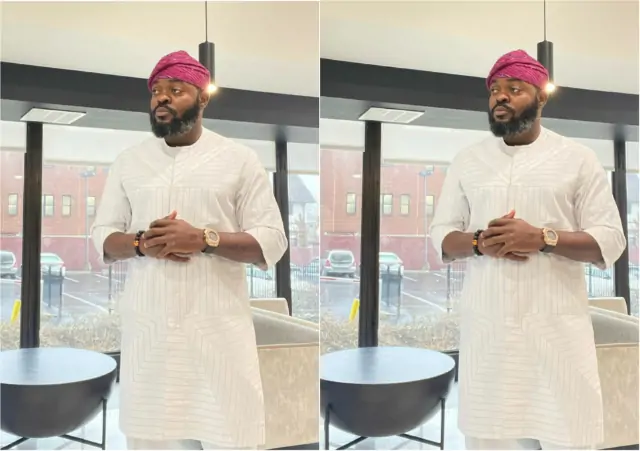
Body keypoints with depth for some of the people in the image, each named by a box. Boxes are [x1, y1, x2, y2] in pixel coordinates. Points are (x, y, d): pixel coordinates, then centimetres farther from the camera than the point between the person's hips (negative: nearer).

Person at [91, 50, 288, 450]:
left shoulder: (239, 159, 0)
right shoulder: (128, 161, 10)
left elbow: (272, 241, -4)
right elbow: (103, 237, 11)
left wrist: (203, 239, -18)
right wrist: (141, 243, -12)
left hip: (219, 329, -2)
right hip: (148, 330, 3)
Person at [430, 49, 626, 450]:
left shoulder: (578, 158, 2)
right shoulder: (467, 161, 9)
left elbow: (610, 241, -2)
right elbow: (441, 236, 9)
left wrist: (542, 238, -18)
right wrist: (479, 242, -13)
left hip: (557, 327, -2)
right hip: (486, 326, 2)